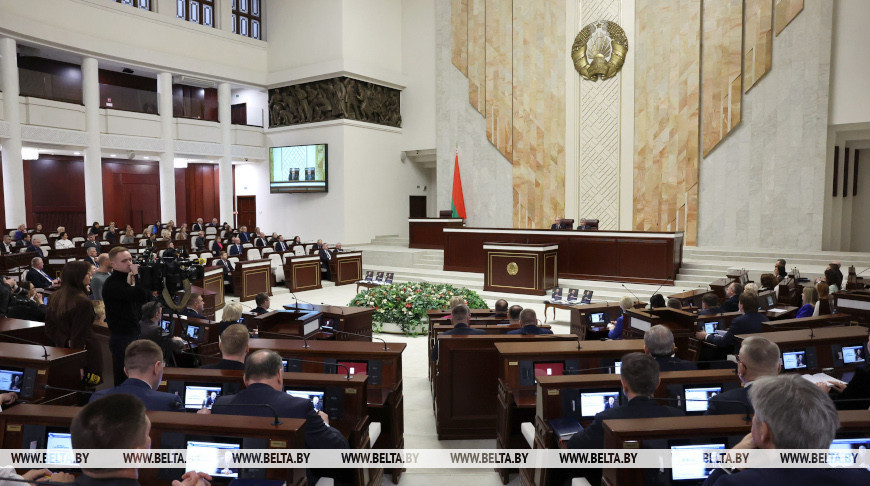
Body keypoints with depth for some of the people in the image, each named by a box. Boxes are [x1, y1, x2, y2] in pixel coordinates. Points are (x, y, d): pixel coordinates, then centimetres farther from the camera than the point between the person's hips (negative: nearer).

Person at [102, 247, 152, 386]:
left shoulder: (126, 279, 11)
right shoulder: (111, 284, -16)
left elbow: (147, 298, 13)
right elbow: (139, 295, -30)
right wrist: (137, 275, -20)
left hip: (134, 334, 9)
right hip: (122, 337, -9)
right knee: (124, 379, -4)